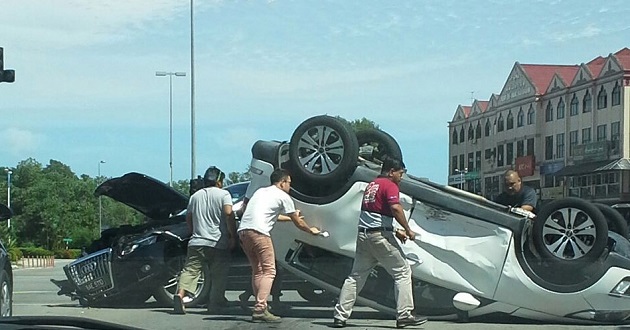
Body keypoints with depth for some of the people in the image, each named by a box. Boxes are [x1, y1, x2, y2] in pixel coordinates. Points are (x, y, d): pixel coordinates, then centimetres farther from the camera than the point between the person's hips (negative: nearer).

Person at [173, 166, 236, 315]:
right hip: (218, 242, -3)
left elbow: (188, 218, 20)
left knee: (190, 269, -1)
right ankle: (215, 304, 11)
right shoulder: (223, 194, 0)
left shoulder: (195, 196, 15)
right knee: (219, 274, 9)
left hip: (197, 242, 3)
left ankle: (180, 294, -24)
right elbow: (228, 214, -14)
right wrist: (233, 236, -9)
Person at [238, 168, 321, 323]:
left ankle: (260, 306, 13)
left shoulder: (260, 191, 29)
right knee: (268, 271, -6)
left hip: (243, 230, 8)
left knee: (257, 271, 16)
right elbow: (298, 223, 16)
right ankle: (260, 309, -15)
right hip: (259, 232, -8)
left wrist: (292, 216, 54)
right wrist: (311, 230, 35)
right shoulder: (283, 196, 8)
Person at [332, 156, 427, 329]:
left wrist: (395, 231, 22)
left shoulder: (371, 185, 20)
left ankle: (340, 316, 8)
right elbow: (395, 208, -24)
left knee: (356, 275, 12)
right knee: (402, 271, 1)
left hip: (363, 235, 8)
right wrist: (408, 230, -14)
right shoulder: (390, 186, -7)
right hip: (379, 236, -8)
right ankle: (404, 315, -3)